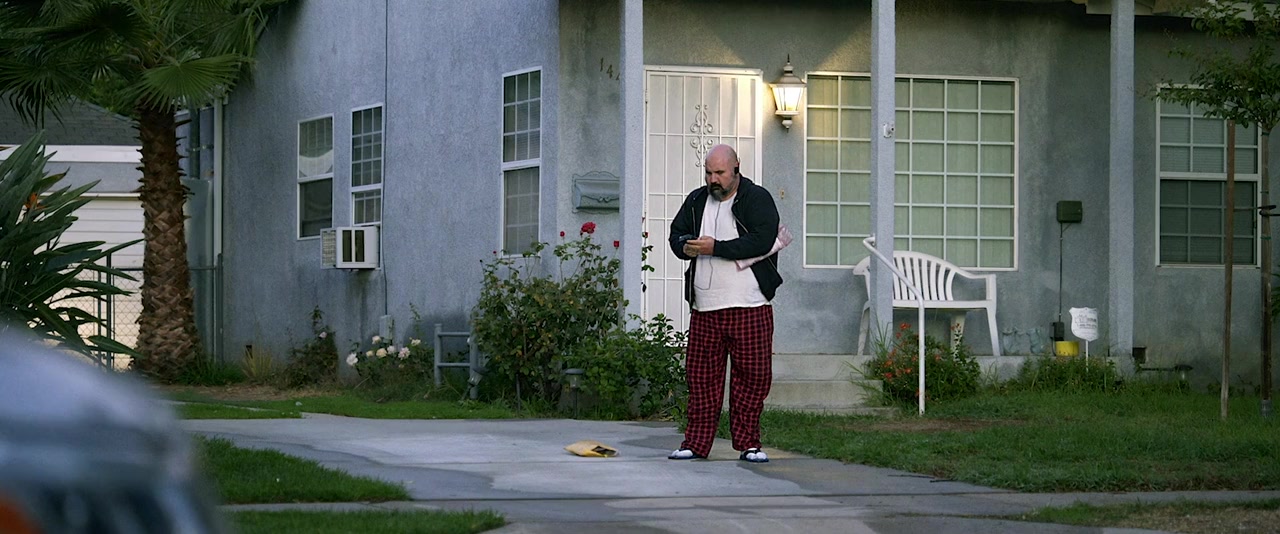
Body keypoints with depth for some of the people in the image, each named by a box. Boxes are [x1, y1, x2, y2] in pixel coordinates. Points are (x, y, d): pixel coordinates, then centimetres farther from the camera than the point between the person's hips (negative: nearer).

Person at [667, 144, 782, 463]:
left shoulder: (758, 199, -1)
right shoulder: (696, 201, 15)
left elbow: (762, 241, -14)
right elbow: (676, 234, 19)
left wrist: (716, 248, -18)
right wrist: (686, 246, -6)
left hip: (749, 306, -4)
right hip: (704, 306, 4)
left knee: (752, 374, -2)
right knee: (701, 375, 3)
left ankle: (748, 444, 7)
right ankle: (696, 444, 7)